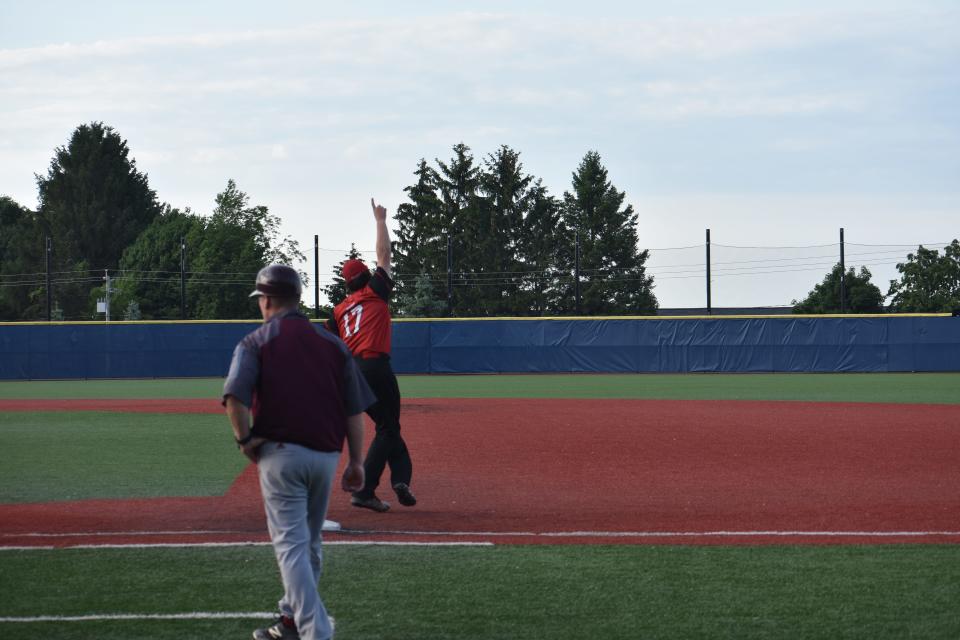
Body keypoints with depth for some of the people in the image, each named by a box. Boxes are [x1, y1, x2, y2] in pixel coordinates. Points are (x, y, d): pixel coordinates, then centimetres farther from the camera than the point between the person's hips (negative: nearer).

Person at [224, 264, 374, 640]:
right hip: (326, 454, 5)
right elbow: (354, 409, 7)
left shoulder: (255, 343, -2)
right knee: (309, 544, 19)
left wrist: (245, 440, -5)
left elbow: (234, 397, -18)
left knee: (291, 544, -5)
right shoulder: (332, 343, 11)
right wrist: (356, 461, 11)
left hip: (280, 453, -5)